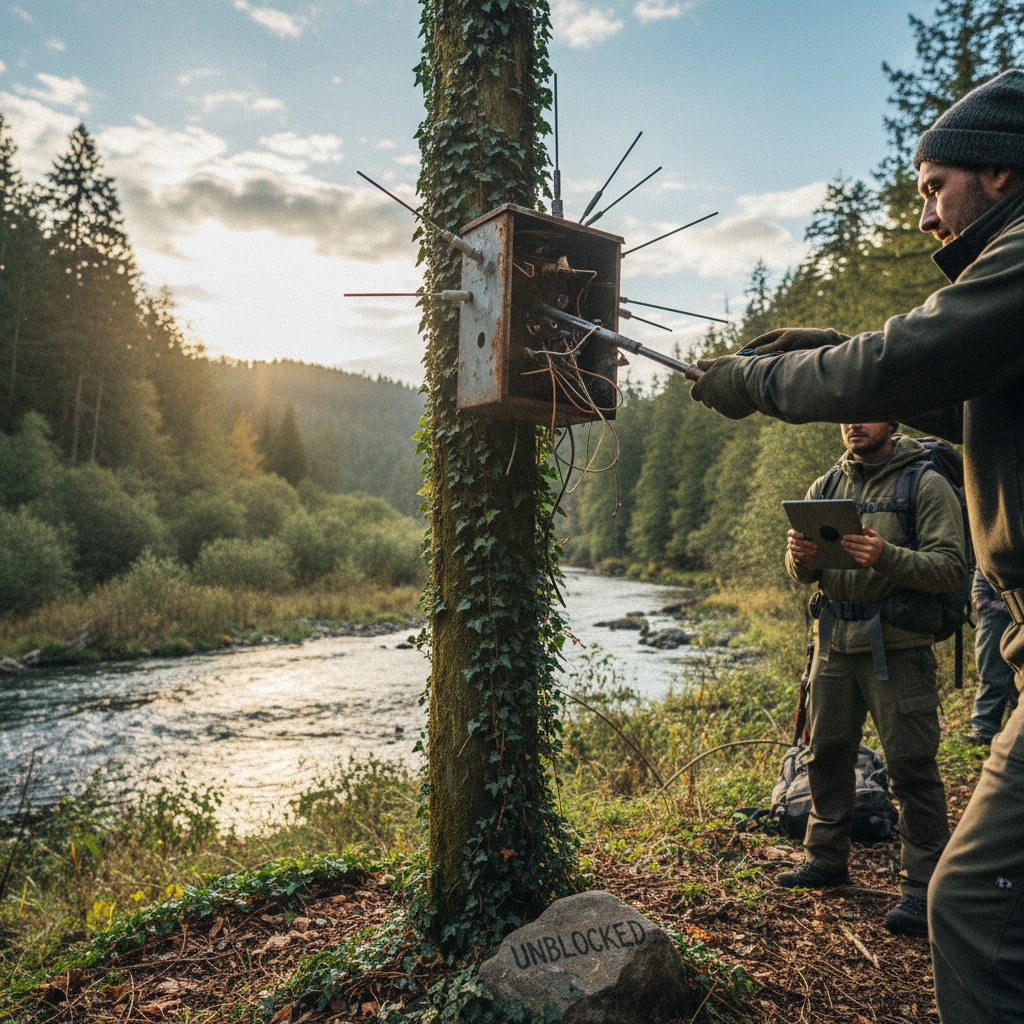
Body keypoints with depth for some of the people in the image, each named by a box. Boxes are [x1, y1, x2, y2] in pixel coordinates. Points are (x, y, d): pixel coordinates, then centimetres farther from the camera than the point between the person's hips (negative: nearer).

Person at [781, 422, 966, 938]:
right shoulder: (825, 487, 11)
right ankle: (826, 859, 28)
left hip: (896, 647, -5)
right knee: (827, 755, 12)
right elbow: (804, 575, 10)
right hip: (834, 642, 5)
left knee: (911, 766, -2)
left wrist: (886, 557, -28)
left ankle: (922, 887, 10)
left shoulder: (927, 484, -4)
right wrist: (799, 557, -14)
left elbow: (950, 567, -12)